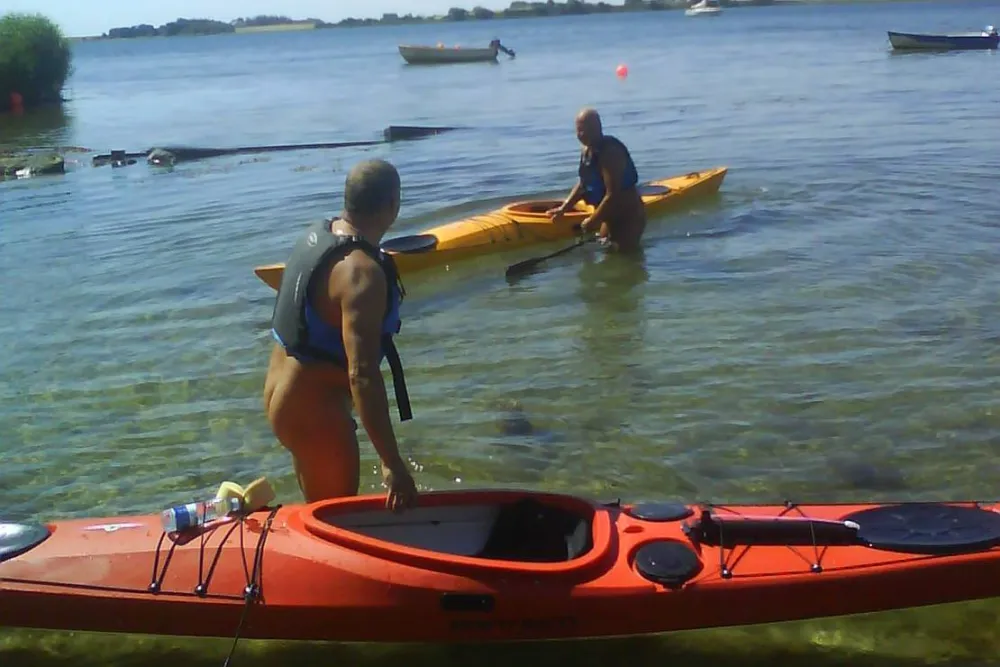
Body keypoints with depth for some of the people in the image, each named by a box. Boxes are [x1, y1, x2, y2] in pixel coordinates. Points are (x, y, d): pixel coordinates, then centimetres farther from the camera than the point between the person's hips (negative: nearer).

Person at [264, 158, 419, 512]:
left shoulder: (317, 233, 1)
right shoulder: (362, 272, -27)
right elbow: (363, 375, -32)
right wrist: (392, 464, -31)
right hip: (313, 411, -9)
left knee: (319, 510, 23)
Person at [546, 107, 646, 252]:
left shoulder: (610, 152, -27)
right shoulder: (587, 150, 4)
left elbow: (613, 195, -30)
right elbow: (583, 183, 17)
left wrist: (592, 221, -21)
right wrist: (564, 207, 10)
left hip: (628, 217, -10)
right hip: (612, 216, 10)